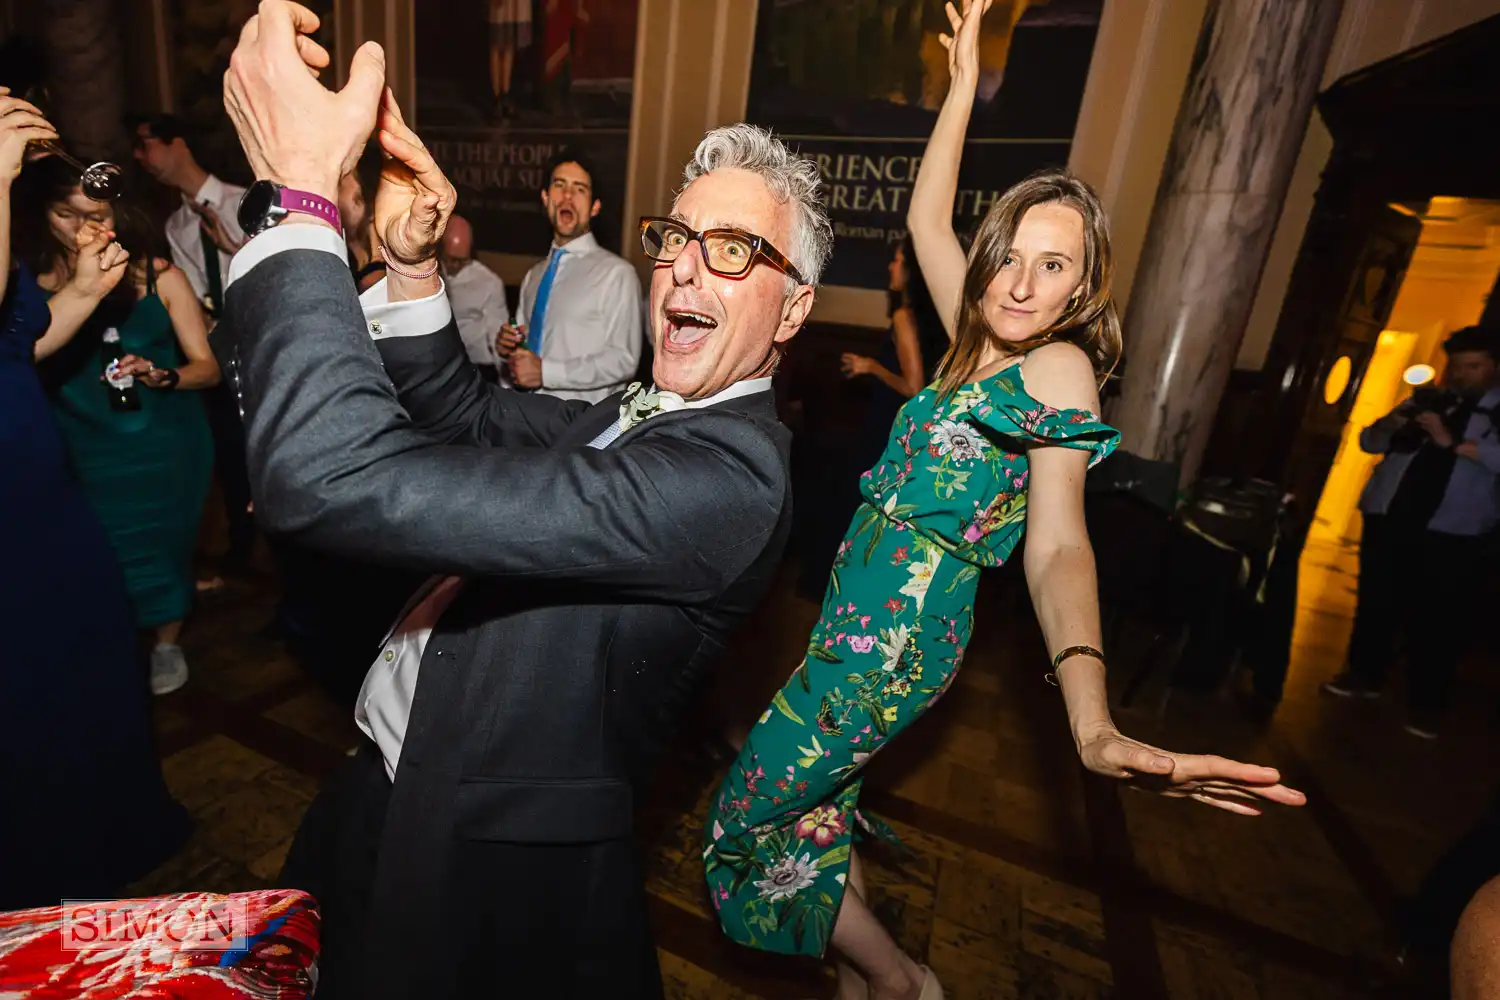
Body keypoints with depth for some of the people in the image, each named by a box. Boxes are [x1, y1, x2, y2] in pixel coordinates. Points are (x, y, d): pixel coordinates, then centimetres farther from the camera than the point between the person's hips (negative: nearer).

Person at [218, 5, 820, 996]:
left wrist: (300, 187, -28)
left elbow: (338, 475, -38)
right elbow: (465, 412, 6)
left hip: (493, 854, -7)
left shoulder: (729, 478, -33)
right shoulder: (644, 414, -2)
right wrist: (412, 265, -9)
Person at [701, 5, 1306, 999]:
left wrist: (1095, 726, -41)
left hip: (895, 635, -8)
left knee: (749, 815, 5)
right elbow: (926, 219, 16)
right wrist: (964, 86, 16)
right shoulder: (984, 345, 6)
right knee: (817, 805, 22)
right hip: (864, 618, 8)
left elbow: (1058, 545, -27)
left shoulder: (1060, 367, -14)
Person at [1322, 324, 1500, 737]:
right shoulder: (1429, 401, 13)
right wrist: (1394, 422, -7)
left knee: (1437, 619, 3)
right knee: (1377, 601, 12)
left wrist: (1453, 443, -22)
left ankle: (1426, 703, 17)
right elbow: (1370, 441, 12)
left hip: (1451, 533, -3)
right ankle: (1365, 673, 27)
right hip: (1389, 518, 3)